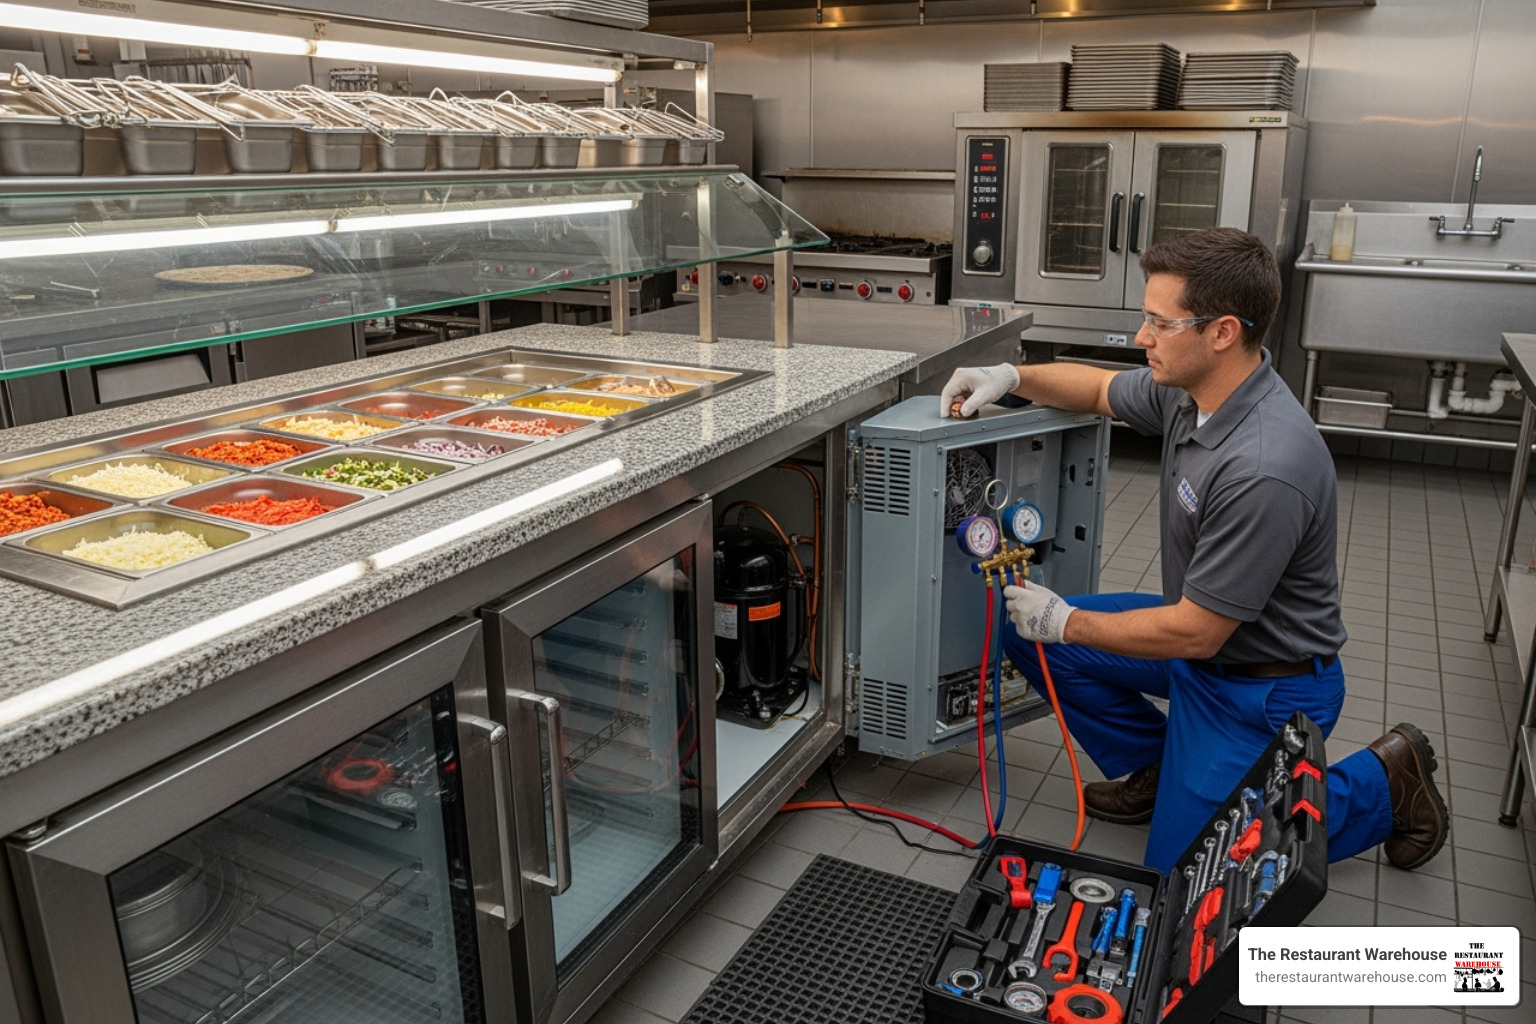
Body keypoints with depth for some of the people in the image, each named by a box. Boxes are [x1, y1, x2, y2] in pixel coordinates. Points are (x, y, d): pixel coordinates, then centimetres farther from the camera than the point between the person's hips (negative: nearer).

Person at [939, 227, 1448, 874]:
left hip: (1262, 687, -8)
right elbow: (1100, 389, 12)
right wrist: (1011, 377, -6)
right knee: (1028, 632, 3)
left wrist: (1065, 623, -16)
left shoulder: (1264, 470, -36)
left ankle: (1383, 785, 14)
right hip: (1202, 629, 8)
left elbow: (1195, 632, -28)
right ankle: (1154, 770, 20)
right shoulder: (1190, 386, -10)